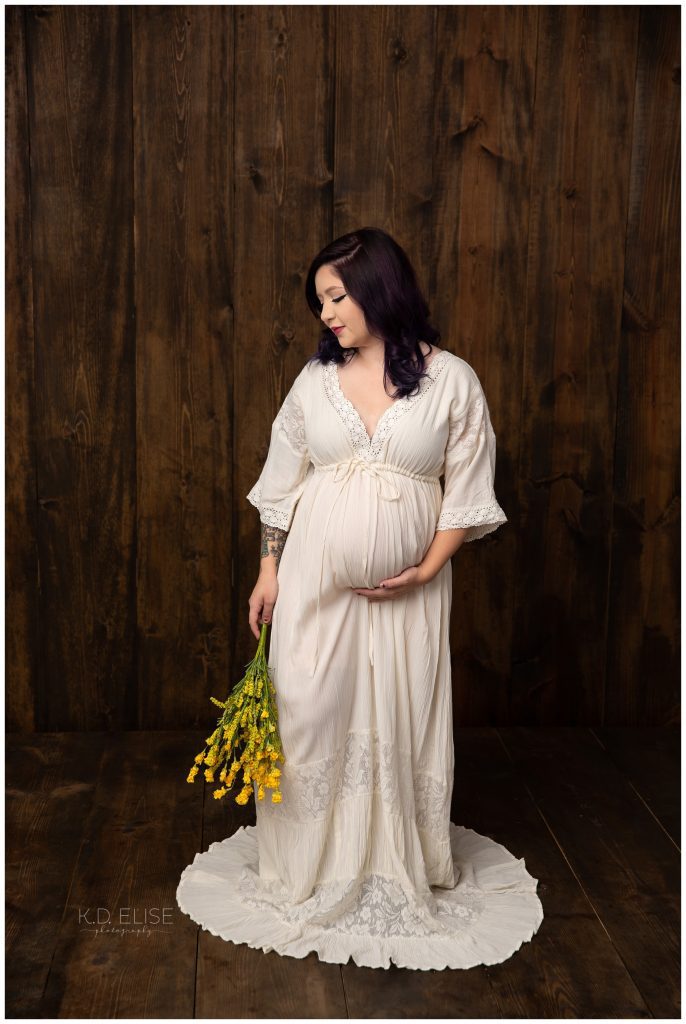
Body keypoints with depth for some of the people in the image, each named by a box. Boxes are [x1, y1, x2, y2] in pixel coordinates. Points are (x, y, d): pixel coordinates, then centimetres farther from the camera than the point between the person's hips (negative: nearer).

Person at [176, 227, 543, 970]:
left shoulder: (451, 380, -5)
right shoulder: (316, 377, 4)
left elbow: (467, 491, -2)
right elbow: (283, 480, 9)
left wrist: (426, 570, -11)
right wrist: (269, 568, 6)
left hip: (405, 590, -2)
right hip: (316, 578, 2)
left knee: (400, 723, 6)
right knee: (309, 714, 4)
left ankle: (398, 868, 28)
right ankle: (308, 863, 25)